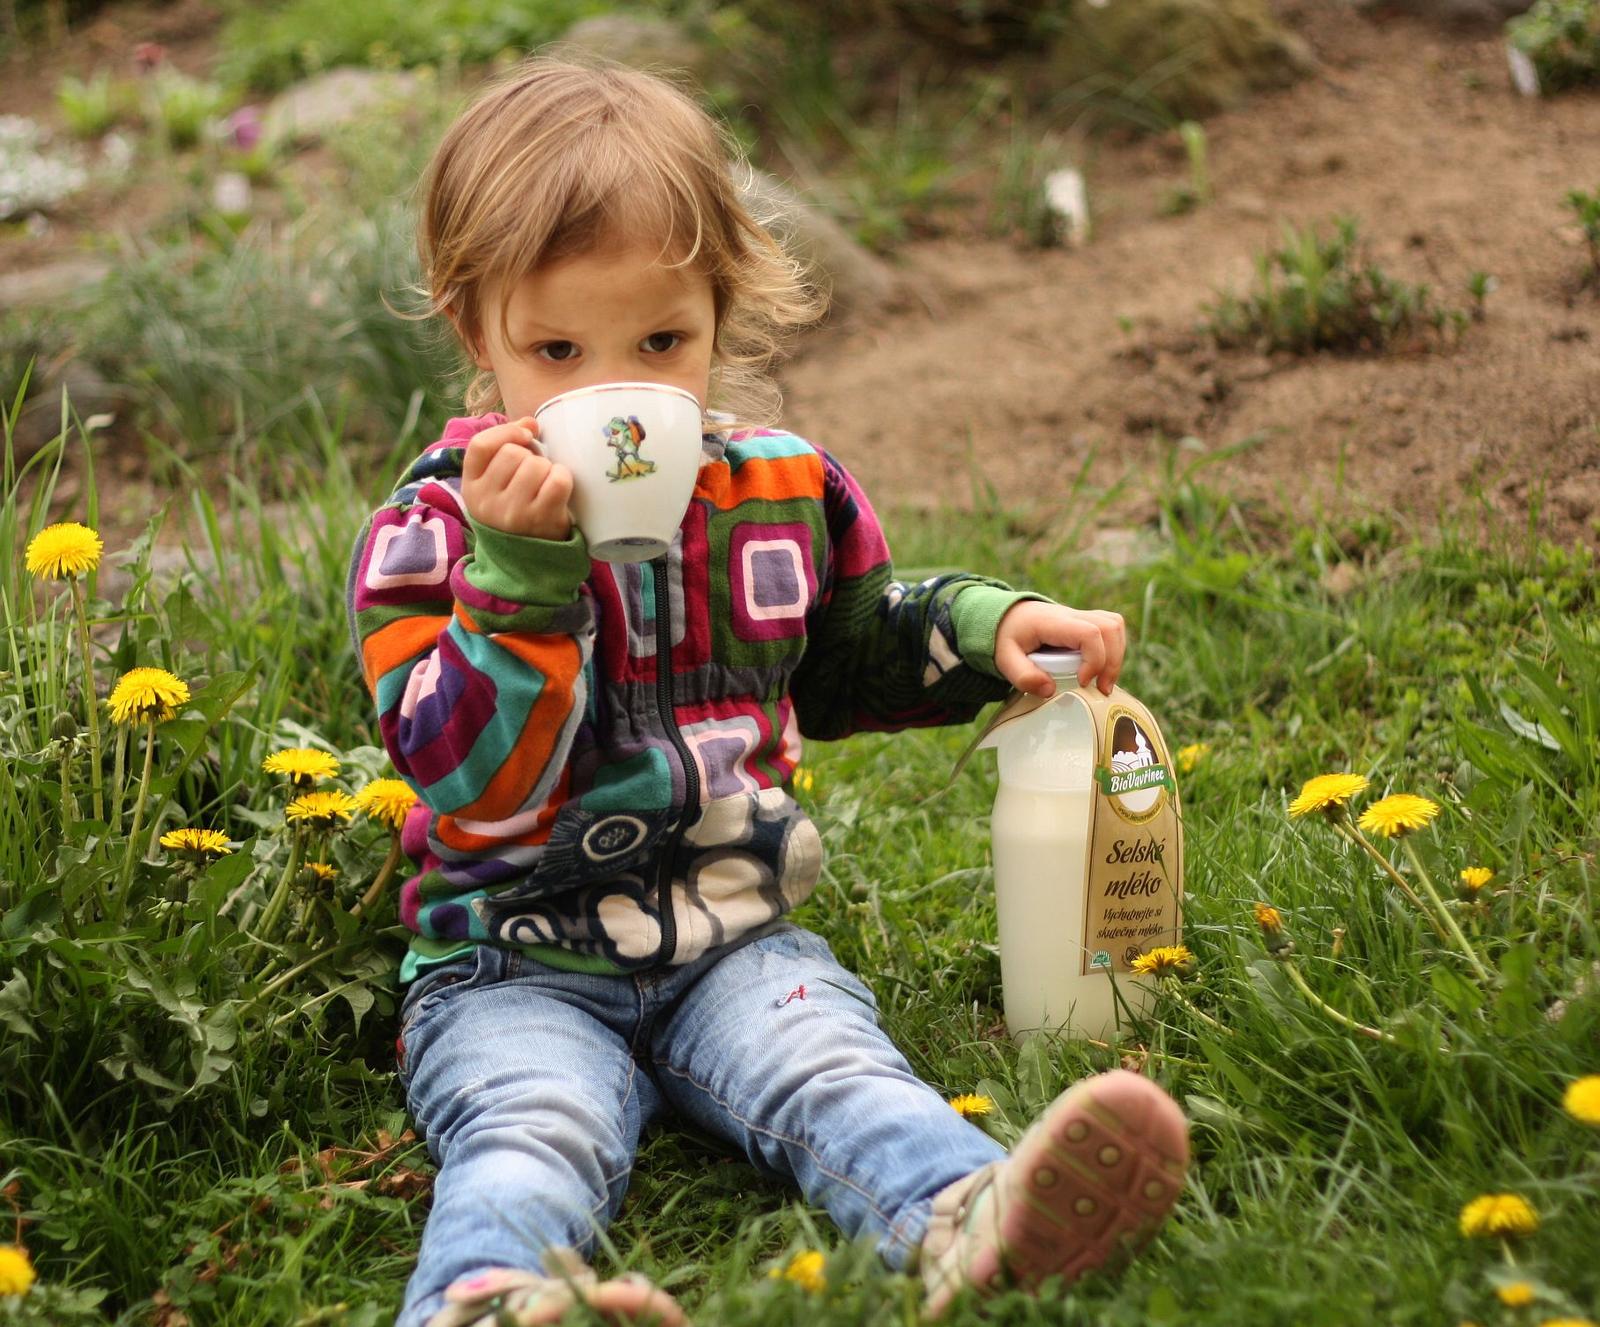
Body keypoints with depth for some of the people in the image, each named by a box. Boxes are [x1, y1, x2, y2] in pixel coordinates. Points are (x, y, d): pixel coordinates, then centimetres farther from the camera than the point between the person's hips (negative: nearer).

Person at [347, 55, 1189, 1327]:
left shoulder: (782, 488, 9)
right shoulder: (432, 531, -5)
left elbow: (848, 651, 28)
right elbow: (476, 772, -15)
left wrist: (991, 628, 10)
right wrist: (522, 565, -26)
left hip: (737, 941, 3)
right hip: (516, 967, -2)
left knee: (834, 1074, -27)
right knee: (533, 1127, -32)